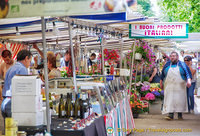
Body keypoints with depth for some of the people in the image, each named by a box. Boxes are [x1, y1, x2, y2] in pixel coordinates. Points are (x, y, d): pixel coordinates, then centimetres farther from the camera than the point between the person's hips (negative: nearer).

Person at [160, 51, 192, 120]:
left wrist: (189, 80, -16)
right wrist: (161, 83, 19)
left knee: (180, 100, 0)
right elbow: (162, 75, 19)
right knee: (170, 99, -8)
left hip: (180, 86, -1)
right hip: (169, 87, 1)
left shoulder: (182, 64, 7)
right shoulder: (167, 65, 12)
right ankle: (170, 114, -9)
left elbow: (188, 73, 1)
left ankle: (180, 114, 12)